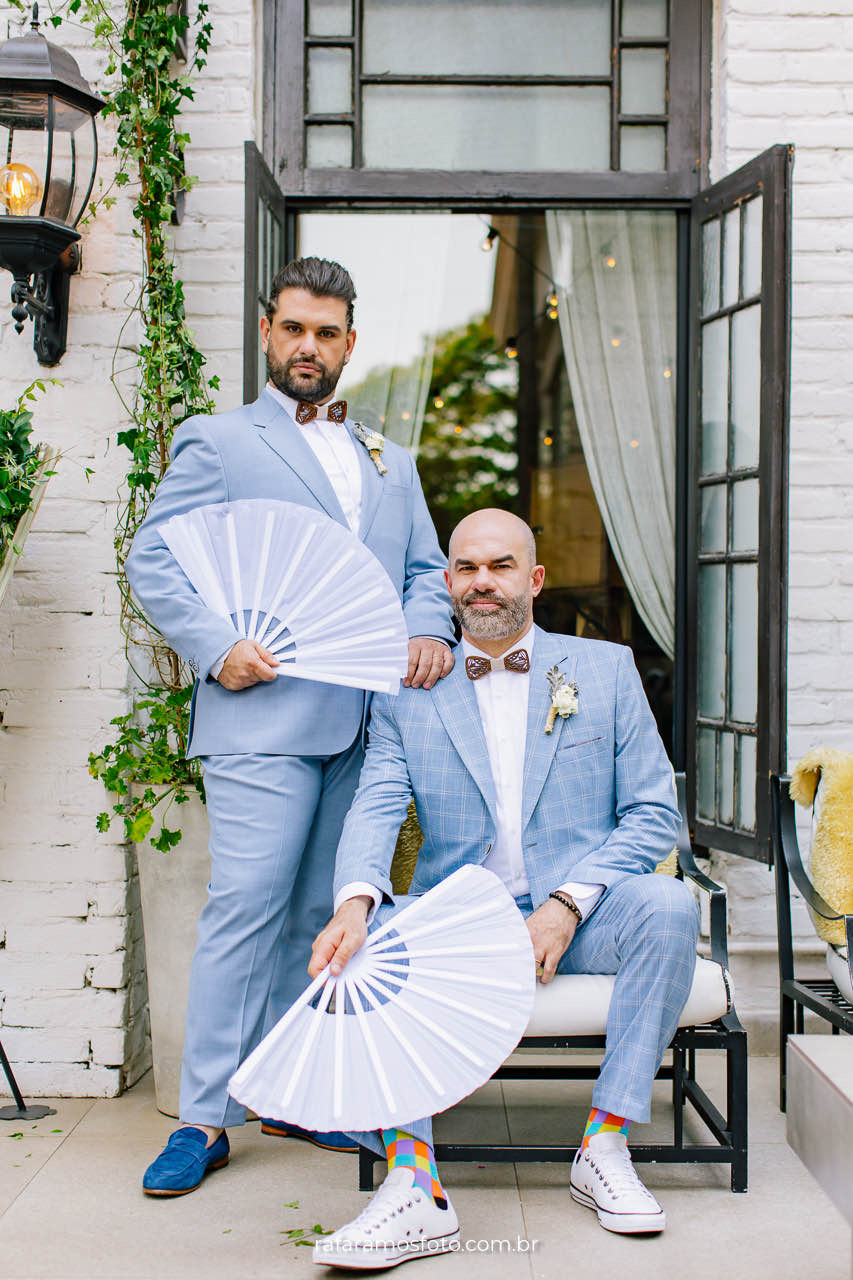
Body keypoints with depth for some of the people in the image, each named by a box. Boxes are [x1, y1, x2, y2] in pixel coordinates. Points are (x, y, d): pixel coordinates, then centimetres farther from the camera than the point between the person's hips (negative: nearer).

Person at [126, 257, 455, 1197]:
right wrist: (216, 647, -14)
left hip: (364, 721, 5)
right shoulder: (217, 441, 8)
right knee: (245, 907, -9)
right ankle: (204, 1116, 0)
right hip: (264, 716, -5)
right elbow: (152, 560, 1)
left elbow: (425, 566, 21)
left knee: (320, 914, 10)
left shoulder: (389, 460, 24)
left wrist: (427, 630, -1)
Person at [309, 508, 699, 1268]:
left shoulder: (606, 669, 7)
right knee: (373, 933, -28)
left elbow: (654, 813, 2)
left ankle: (606, 1145, -19)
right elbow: (376, 808, -5)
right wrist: (354, 902, -28)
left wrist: (567, 903, -14)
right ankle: (414, 1186, -30)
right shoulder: (404, 694, 8)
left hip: (578, 919, 0)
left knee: (669, 907, -29)